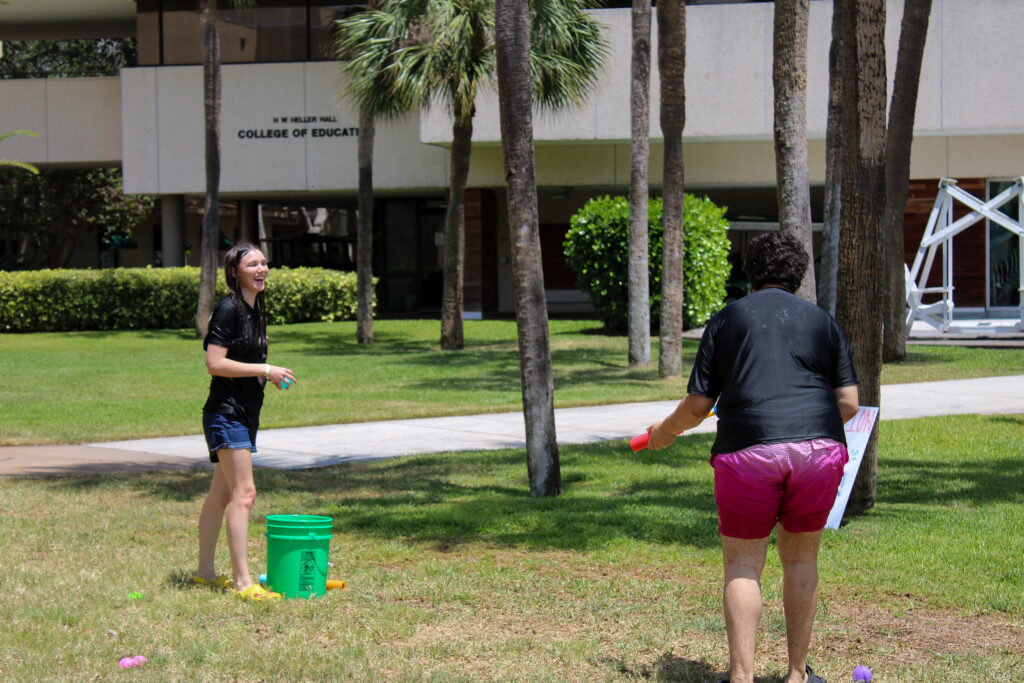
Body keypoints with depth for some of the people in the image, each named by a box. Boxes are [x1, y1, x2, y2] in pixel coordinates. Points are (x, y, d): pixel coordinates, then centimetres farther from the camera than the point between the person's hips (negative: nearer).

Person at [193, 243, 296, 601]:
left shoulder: (256, 309, 14)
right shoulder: (228, 309, -13)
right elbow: (215, 363, -19)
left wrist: (271, 376, 8)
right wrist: (264, 370, -18)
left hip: (246, 414, 9)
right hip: (226, 413, -9)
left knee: (222, 494, 14)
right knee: (244, 493, -12)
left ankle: (205, 571, 23)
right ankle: (242, 581, -12)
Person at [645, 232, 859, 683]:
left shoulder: (725, 320, 11)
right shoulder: (822, 322, 16)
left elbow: (697, 406, 7)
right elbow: (849, 402, 9)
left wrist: (665, 431, 26)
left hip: (748, 451, -2)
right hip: (819, 450, 2)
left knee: (743, 565, 6)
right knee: (800, 558, 17)